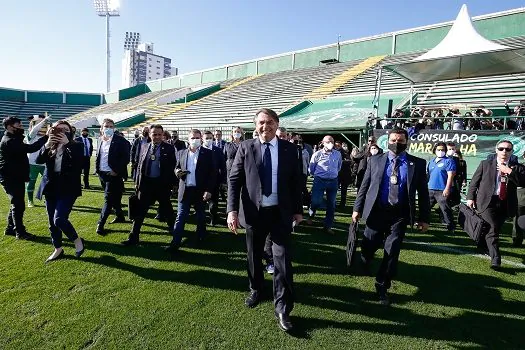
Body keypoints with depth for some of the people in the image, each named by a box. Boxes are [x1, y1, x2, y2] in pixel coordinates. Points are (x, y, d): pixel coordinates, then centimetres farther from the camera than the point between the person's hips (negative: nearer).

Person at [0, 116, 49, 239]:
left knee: (16, 204, 18)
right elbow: (30, 148, -31)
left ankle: (10, 228, 29)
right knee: (18, 205, -5)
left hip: (16, 177, 11)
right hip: (11, 178, -11)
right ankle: (20, 232, 3)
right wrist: (46, 137, -30)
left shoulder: (14, 139, 16)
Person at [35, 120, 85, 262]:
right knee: (52, 221, 12)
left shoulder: (76, 146, -4)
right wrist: (46, 145, -19)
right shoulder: (50, 146, 9)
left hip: (68, 188, -6)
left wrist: (68, 143, -24)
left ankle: (77, 241, 7)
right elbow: (39, 160, -5)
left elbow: (80, 162, -22)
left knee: (59, 219, -18)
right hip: (51, 187, 6)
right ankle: (58, 249, 29)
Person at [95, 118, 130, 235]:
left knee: (108, 199, -6)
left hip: (113, 174, -7)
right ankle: (120, 216, 34)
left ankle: (100, 224, -2)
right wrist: (97, 169, 9)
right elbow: (98, 155, 21)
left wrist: (116, 171, -16)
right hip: (102, 174, 7)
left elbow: (126, 158, -13)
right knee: (114, 198, 18)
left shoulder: (120, 141, -10)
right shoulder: (100, 140, 10)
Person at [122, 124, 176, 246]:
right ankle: (133, 237, 13)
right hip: (146, 182, 3)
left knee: (166, 208, 14)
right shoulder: (145, 148, 7)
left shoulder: (169, 148, -4)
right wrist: (137, 182, 7)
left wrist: (170, 183, -9)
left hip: (162, 184, -3)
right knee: (140, 210, 5)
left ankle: (173, 229, 38)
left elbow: (172, 167, -5)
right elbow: (139, 166, 11)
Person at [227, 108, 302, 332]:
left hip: (281, 213, 0)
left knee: (283, 260, -1)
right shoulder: (246, 148, -1)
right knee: (254, 256, 17)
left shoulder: (289, 149, 2)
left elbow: (296, 181, 7)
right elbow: (234, 180, -4)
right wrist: (233, 209, -13)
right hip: (254, 212, 1)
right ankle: (256, 291, 43)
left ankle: (282, 309, 13)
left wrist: (298, 210, 7)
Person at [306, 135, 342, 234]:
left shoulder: (338, 154, 3)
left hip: (333, 181, 3)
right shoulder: (317, 154, -6)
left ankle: (328, 226, 19)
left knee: (331, 204, 6)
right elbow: (311, 168, 5)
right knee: (316, 201, -9)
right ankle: (310, 216, 24)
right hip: (319, 180, -3)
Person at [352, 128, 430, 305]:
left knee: (392, 253, 2)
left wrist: (424, 217, 2)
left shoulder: (417, 163, 2)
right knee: (368, 247, 7)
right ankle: (360, 269, 41)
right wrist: (357, 208, 1)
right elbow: (364, 186, 5)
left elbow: (423, 192, 4)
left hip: (399, 214, 0)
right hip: (376, 211, 0)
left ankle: (382, 287, 22)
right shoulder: (375, 160, 3)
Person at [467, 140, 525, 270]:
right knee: (494, 228, -13)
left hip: (505, 204, 3)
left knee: (495, 229, 11)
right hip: (488, 201, -3)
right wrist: (470, 197, -2)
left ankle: (485, 245, 35)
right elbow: (474, 181, 5)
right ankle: (495, 259, -9)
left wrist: (509, 171, -15)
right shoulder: (485, 164, 5)